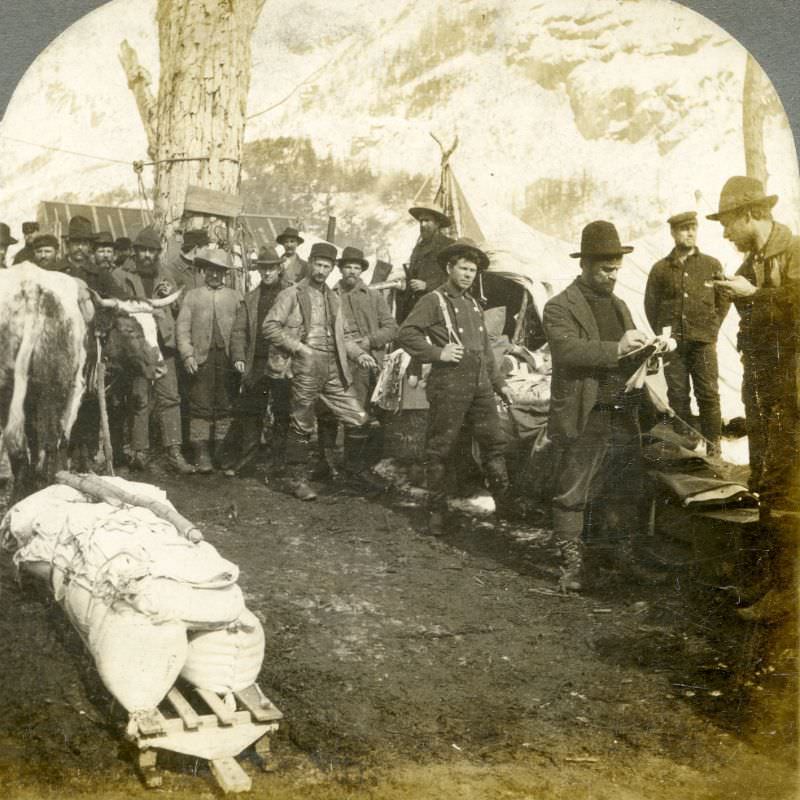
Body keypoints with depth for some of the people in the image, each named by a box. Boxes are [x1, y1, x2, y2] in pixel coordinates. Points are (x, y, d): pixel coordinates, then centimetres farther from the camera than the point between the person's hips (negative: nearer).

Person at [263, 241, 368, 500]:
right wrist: (299, 347, -13)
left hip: (332, 368, 6)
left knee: (358, 419, 0)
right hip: (305, 367, -6)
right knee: (301, 427, 0)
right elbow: (270, 326, -9)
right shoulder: (292, 294, -1)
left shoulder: (333, 297, 19)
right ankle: (298, 480, 12)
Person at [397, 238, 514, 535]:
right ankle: (436, 510, 8)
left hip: (480, 384, 7)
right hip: (449, 384, -7)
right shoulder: (434, 301, -3)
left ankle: (504, 501, 22)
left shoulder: (474, 305, 20)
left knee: (495, 442, 10)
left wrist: (499, 383, 23)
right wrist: (438, 352, -17)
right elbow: (405, 334, -12)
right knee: (440, 448, -1)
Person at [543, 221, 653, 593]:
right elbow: (567, 351, -21)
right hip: (583, 422, -7)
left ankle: (631, 559, 25)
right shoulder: (560, 307, -4)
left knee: (632, 493, 11)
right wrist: (616, 348, -27)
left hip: (625, 419, 7)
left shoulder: (619, 306, 20)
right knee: (572, 496, -1)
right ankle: (571, 564, 9)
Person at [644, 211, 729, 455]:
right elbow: (650, 305, 12)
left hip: (703, 343, 0)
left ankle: (713, 446, 6)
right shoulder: (660, 269, 6)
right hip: (672, 344, 1)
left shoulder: (712, 265, 6)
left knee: (709, 395, -2)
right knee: (678, 397, 5)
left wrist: (712, 328, 4)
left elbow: (724, 300, 12)